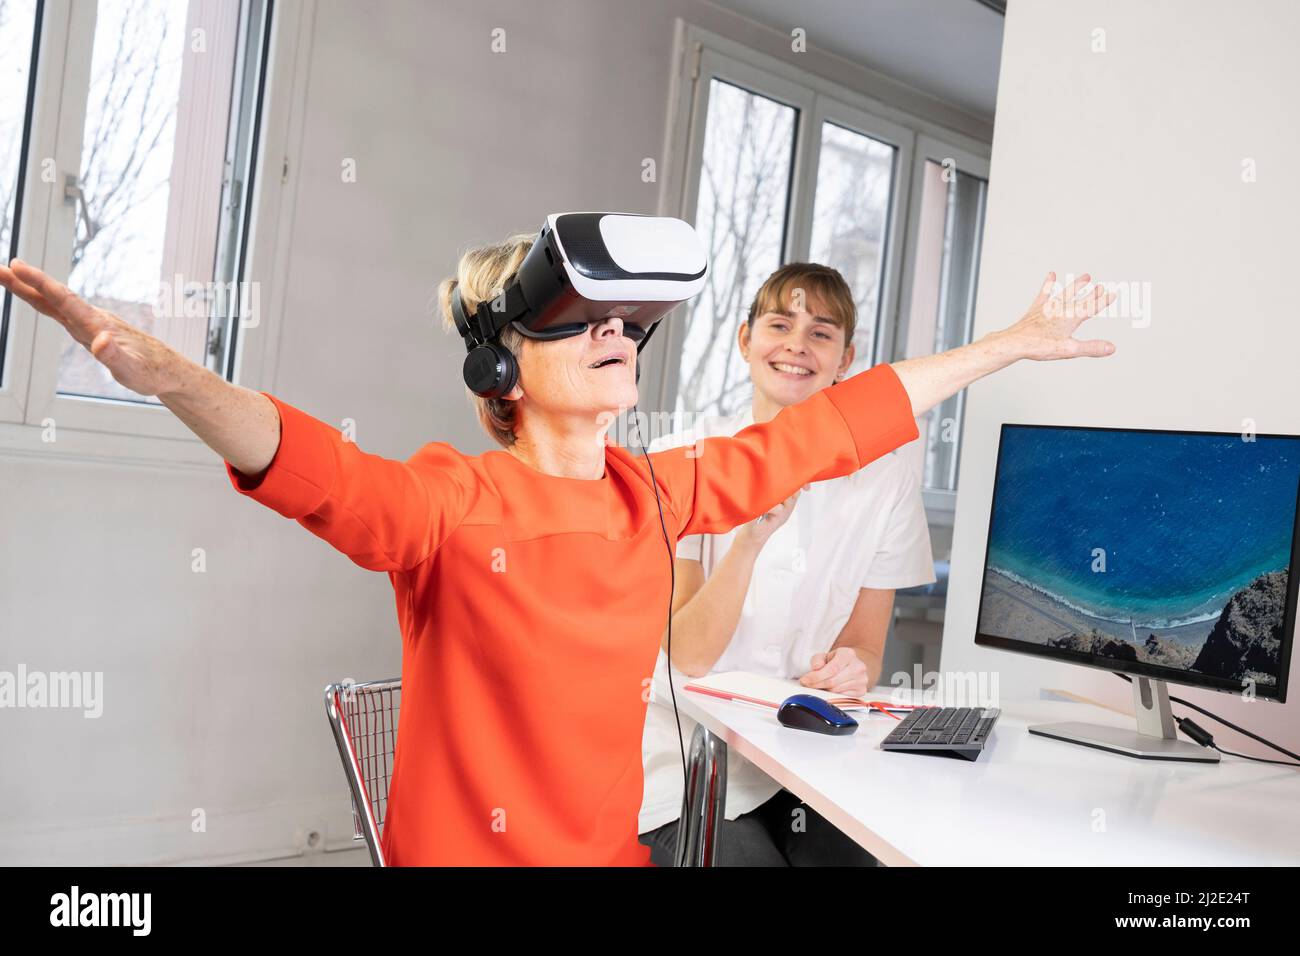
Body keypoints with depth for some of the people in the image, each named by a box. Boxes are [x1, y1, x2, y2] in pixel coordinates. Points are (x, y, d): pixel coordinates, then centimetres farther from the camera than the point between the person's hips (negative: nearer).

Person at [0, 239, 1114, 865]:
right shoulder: (450, 504, -16)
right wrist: (164, 371, -54)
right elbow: (307, 465, -34)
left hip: (613, 847, 5)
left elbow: (834, 427, 3)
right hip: (462, 848, -4)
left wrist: (1012, 342, 11)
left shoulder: (660, 493, -2)